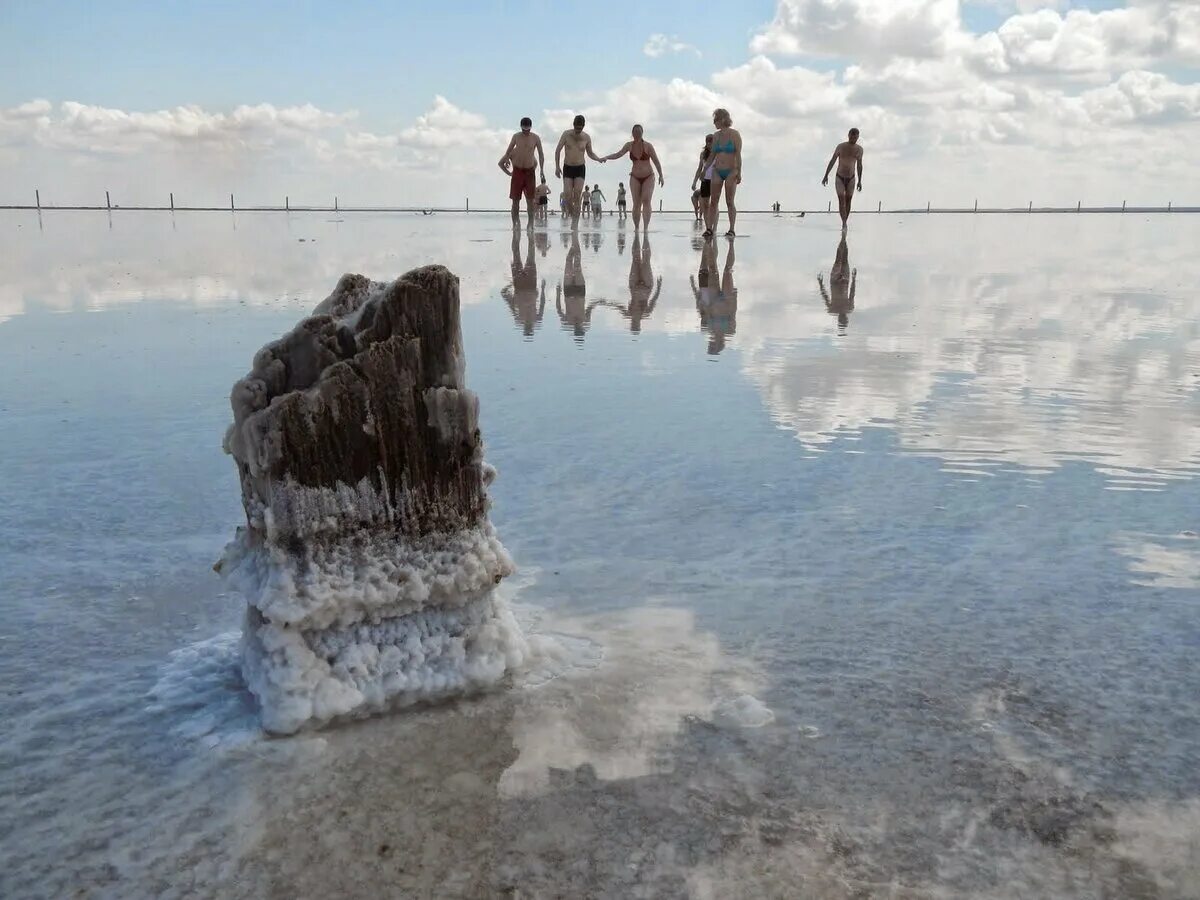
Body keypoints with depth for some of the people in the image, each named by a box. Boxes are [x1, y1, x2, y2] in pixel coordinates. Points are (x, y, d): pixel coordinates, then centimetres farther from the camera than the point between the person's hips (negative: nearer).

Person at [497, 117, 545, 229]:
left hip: (529, 171, -1)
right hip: (517, 170, 1)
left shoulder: (536, 138, -2)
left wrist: (542, 171, -4)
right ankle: (515, 223, 5)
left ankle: (531, 223, -2)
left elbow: (541, 155, 3)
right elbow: (508, 151, 11)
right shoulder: (516, 136, 1)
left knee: (530, 199, -5)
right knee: (515, 200, 0)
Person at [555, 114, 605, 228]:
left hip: (580, 169, 0)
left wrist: (599, 159, -7)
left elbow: (590, 153, 12)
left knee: (577, 197, -12)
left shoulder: (586, 137, -2)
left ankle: (575, 223, -12)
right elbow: (558, 150, 0)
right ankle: (573, 216, 15)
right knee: (568, 197, -9)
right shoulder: (566, 134, -5)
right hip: (567, 168, 0)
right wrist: (557, 167, -6)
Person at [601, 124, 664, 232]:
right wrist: (606, 157, -18)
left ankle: (645, 228, -23)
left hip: (648, 177, -2)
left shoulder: (648, 145, -8)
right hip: (635, 178, 2)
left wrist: (661, 175, -14)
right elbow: (618, 154, -2)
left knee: (646, 200, -18)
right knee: (636, 204, -5)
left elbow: (656, 161, -8)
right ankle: (636, 228, 5)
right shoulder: (629, 145, 0)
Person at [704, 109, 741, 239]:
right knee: (714, 201, -2)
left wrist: (739, 172, -14)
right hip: (717, 171, 5)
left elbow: (738, 154, -9)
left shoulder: (734, 134, -5)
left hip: (731, 171, -5)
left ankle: (732, 229, 2)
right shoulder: (716, 135, 9)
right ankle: (710, 228, -2)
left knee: (729, 202, -3)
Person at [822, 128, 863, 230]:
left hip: (851, 179, 2)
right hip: (839, 178, -2)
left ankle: (844, 223, 18)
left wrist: (860, 181, 7)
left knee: (848, 201, 6)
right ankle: (844, 224, -24)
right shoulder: (840, 146, -11)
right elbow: (832, 161, -4)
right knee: (841, 201, -16)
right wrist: (826, 176, -5)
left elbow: (859, 165, 7)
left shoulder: (859, 149, -3)